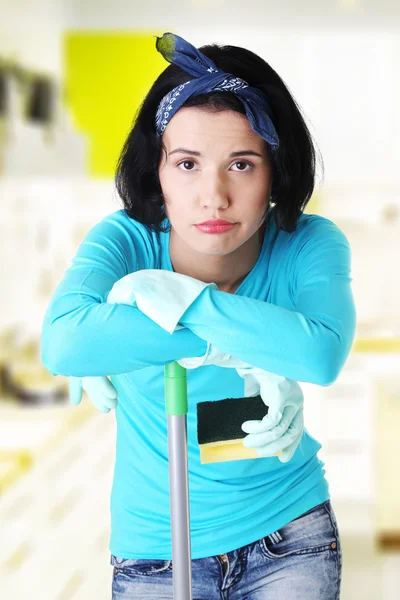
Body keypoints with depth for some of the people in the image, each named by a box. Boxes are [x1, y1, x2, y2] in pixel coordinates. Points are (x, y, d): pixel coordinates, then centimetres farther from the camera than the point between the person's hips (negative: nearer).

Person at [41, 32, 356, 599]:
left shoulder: (310, 246, -17)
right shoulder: (127, 241, -19)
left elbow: (323, 356, -37)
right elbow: (64, 343, -39)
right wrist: (250, 337, -35)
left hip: (290, 536, 0)